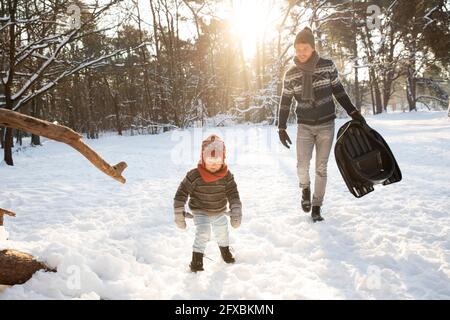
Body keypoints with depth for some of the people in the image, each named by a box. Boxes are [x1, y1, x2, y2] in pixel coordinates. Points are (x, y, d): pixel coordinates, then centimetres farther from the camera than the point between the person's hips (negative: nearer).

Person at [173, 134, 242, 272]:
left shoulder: (227, 175, -18)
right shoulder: (194, 176, -26)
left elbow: (233, 194, -12)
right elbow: (181, 194, -20)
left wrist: (236, 213, -20)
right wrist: (179, 214, -20)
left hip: (220, 213, 4)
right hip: (201, 213, -4)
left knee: (223, 233, 21)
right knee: (203, 234, -22)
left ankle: (225, 251, 51)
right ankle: (196, 260, -4)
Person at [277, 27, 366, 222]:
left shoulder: (327, 66, -5)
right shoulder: (290, 74, -3)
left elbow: (339, 92, 7)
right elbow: (285, 102, 5)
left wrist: (353, 112, 5)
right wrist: (281, 128, 2)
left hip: (326, 125, 0)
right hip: (304, 126, 0)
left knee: (321, 168, 2)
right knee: (302, 165, -14)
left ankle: (317, 207, 17)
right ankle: (305, 189, 20)